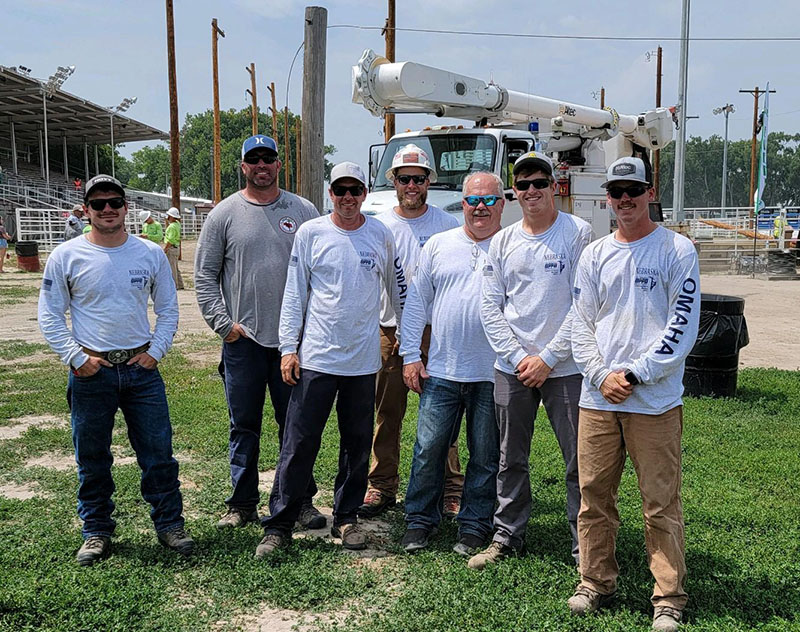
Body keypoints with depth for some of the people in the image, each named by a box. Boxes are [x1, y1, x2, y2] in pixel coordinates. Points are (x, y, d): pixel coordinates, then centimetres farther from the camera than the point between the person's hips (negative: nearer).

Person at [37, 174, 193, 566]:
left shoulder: (151, 254, 4)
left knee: (158, 452, 4)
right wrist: (75, 358, -7)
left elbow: (168, 309, 11)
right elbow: (49, 316, 2)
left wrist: (156, 351, -1)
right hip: (91, 372, -1)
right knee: (92, 458, 9)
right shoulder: (66, 256, -1)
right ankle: (97, 532, 24)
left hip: (142, 368, 1)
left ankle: (169, 523, 19)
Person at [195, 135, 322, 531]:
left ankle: (301, 500, 19)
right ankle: (242, 503, 20)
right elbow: (205, 274, 5)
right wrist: (222, 323, -4)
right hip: (243, 339, 0)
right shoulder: (224, 214, 5)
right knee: (244, 426, 8)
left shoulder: (303, 212, 7)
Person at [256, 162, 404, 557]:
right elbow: (294, 294, 2)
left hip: (364, 359, 3)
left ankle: (346, 518, 25)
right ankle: (278, 527, 7)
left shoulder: (381, 236, 7)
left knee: (357, 445, 10)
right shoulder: (310, 233, 1)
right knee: (299, 444, -2)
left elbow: (397, 291, 17)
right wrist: (288, 348, -4)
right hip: (315, 357, -2)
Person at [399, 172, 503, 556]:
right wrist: (410, 356, 5)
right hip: (441, 371, 2)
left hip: (493, 376, -1)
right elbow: (417, 302, 10)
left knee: (486, 456, 8)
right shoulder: (438, 246, 10)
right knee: (428, 448, 4)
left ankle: (474, 526, 23)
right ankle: (420, 520, 21)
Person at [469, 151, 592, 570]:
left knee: (579, 463, 1)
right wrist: (517, 357, -5)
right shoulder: (502, 241, 9)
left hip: (565, 367, -3)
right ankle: (506, 538, 28)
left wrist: (548, 357, -11)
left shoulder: (579, 233, -3)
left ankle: (584, 547, 15)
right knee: (511, 461, 14)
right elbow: (490, 307, 7)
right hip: (511, 368, 4)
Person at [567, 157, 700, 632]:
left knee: (662, 504, 1)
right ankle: (597, 584, 25)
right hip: (597, 398, 4)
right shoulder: (594, 255, 12)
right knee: (594, 496, 10)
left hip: (655, 401, -4)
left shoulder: (677, 250, 0)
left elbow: (684, 325, -7)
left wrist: (635, 374, -12)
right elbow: (581, 325, 10)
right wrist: (601, 376, -5)